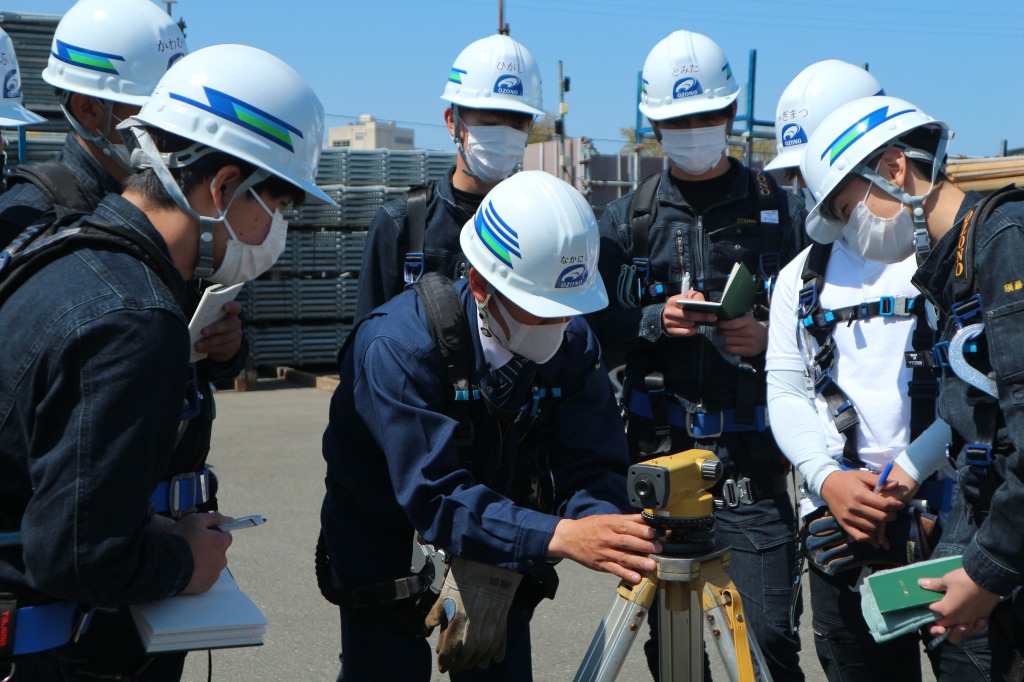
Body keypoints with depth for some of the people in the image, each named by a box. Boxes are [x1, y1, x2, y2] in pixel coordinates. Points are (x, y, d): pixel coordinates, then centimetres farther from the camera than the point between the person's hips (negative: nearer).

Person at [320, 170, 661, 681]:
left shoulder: (572, 341, -15)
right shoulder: (396, 346, -31)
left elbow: (591, 465, -18)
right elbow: (436, 496, -38)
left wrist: (608, 526, -41)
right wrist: (558, 536, -49)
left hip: (499, 547, 4)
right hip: (387, 539, -4)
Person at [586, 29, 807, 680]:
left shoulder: (781, 210, 7)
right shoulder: (628, 219, 11)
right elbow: (595, 324, 7)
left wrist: (768, 337, -12)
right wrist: (656, 321, -10)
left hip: (752, 463, -1)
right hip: (657, 456, 2)